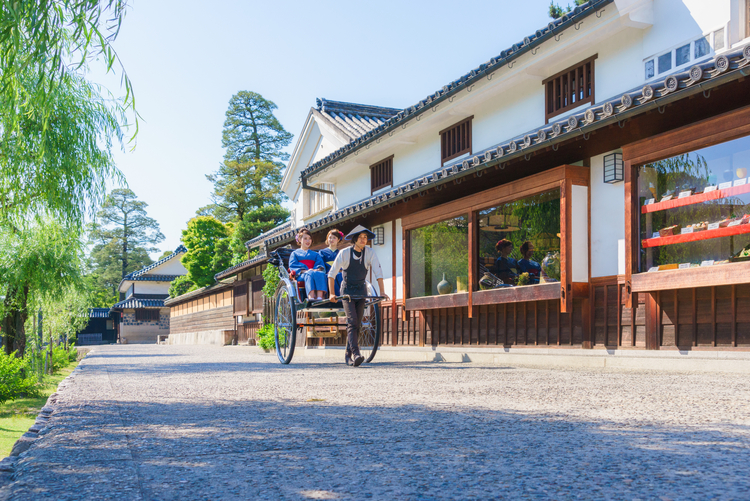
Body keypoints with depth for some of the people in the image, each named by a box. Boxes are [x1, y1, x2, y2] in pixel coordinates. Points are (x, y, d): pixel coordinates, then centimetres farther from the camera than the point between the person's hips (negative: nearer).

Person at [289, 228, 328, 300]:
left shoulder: (316, 254, 31)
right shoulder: (295, 253, 23)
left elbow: (321, 264, 14)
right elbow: (293, 266, 5)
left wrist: (318, 269, -12)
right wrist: (304, 270, -14)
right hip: (301, 275, -2)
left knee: (320, 274, -35)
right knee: (310, 274, -39)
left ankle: (320, 299, -53)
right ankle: (311, 298, -58)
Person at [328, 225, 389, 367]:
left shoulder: (370, 252, -7)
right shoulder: (344, 253, -12)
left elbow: (378, 272, -7)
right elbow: (331, 273, -8)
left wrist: (382, 292, -16)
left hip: (361, 290, 3)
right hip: (347, 290, -3)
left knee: (356, 324, 3)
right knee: (352, 322, -17)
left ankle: (348, 355, 17)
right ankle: (356, 354, -28)